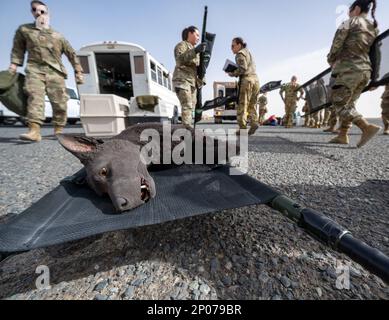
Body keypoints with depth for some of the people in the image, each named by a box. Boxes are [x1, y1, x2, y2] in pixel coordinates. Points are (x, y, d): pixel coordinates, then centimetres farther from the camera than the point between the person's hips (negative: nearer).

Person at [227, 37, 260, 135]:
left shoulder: (240, 54, 2)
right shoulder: (248, 52, 28)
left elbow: (243, 68, -13)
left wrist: (233, 74, -1)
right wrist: (235, 72, 18)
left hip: (247, 80, -8)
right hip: (255, 79, 9)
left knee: (242, 104, -9)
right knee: (252, 104, 7)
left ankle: (242, 126, -14)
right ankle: (254, 122, -9)